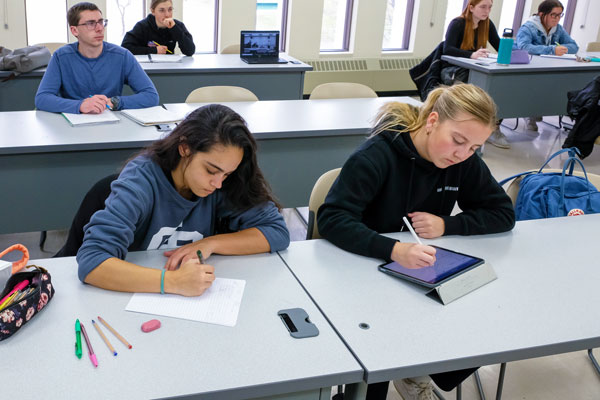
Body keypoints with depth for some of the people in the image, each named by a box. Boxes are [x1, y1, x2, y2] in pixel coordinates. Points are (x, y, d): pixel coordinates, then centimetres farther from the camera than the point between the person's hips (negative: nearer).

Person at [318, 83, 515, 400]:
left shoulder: (465, 162, -4)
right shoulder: (377, 155, -21)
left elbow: (503, 213, 0)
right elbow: (331, 218, -27)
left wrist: (446, 225, -18)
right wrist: (393, 249, -43)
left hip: (425, 271, 5)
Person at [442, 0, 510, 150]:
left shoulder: (488, 24, 7)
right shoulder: (457, 23, -10)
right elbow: (447, 49, -25)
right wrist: (472, 55, -41)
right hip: (452, 70, -5)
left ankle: (494, 128, -23)